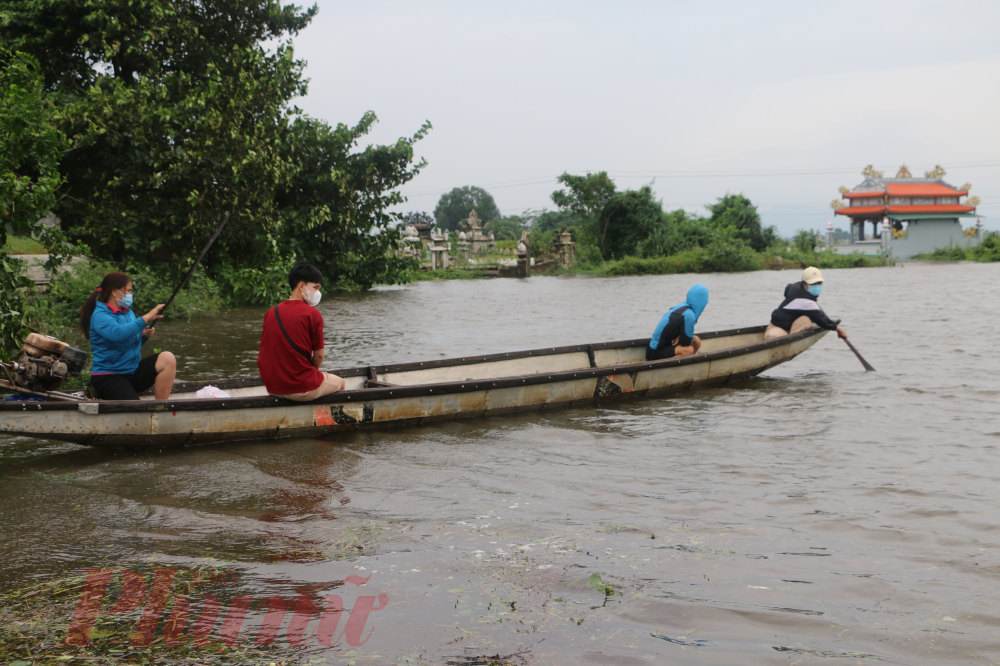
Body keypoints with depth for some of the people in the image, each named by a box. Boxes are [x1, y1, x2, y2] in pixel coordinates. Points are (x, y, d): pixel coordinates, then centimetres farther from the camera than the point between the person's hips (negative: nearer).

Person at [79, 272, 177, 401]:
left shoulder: (128, 312, 13)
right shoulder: (100, 315, -13)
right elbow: (118, 333, -33)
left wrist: (144, 335, 3)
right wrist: (146, 318, -32)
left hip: (133, 370, 8)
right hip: (109, 377, -8)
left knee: (167, 358, -16)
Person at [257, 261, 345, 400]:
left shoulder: (271, 313, 4)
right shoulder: (312, 313, -11)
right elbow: (319, 355, -7)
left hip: (272, 387, 6)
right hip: (301, 388, -6)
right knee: (339, 383, 24)